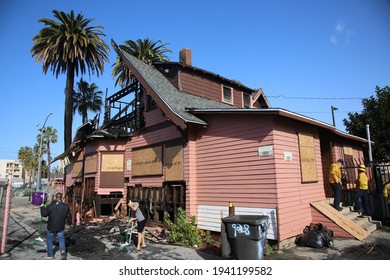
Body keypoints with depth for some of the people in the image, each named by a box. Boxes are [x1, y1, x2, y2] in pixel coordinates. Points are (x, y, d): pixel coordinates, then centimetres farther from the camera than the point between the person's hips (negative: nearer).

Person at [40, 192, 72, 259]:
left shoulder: (50, 206, -12)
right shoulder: (66, 206, -6)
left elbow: (44, 214, -10)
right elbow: (68, 216, 1)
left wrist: (42, 207, 6)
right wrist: (70, 223, 17)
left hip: (51, 227, -1)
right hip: (60, 228, 1)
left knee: (49, 240, 16)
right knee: (61, 239, 13)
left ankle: (50, 254, 22)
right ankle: (63, 250, -9)